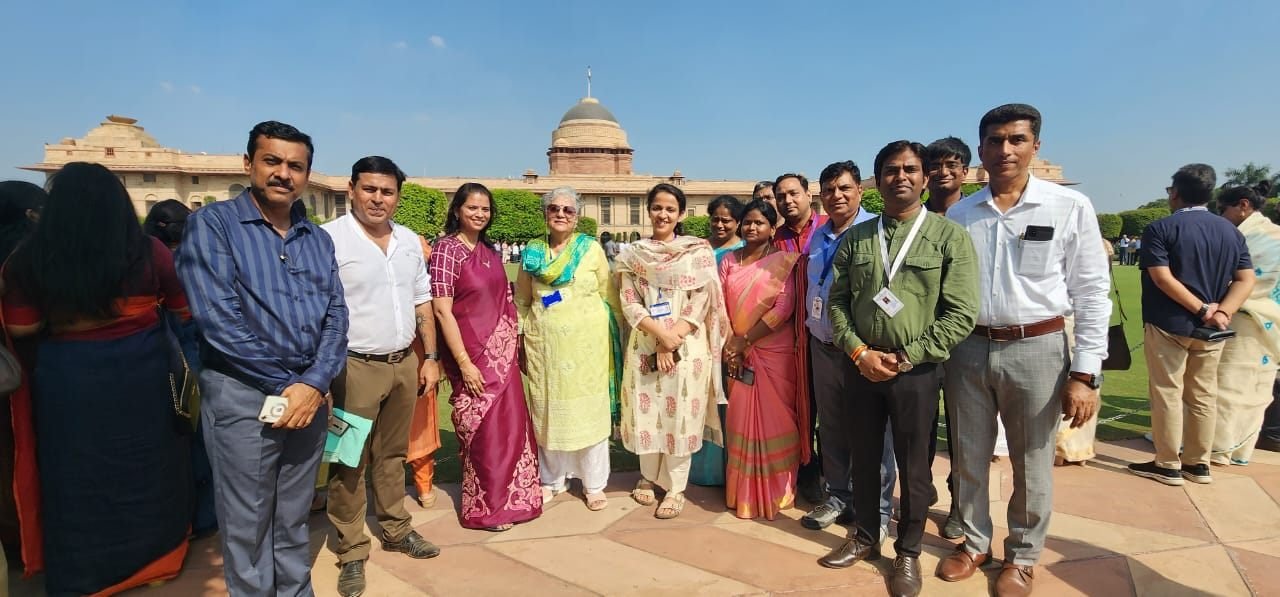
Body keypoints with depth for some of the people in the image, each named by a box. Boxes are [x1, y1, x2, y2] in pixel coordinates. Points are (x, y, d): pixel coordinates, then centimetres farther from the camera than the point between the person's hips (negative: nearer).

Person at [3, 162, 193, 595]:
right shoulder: (149, 252, -12)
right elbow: (184, 310, 0)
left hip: (68, 380, 0)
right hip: (141, 374, 0)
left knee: (78, 476, 16)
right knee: (146, 466, 18)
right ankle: (151, 555, 34)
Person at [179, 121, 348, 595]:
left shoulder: (318, 239, 10)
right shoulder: (212, 224, -6)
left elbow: (336, 315, 3)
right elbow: (217, 317, -15)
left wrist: (314, 383, -12)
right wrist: (284, 384, -13)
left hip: (311, 394, 5)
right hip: (243, 396, -4)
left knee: (294, 519, 18)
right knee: (247, 525, 9)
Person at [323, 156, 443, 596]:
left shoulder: (410, 241, 9)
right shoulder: (329, 239, -10)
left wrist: (430, 358, 12)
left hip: (405, 363, 6)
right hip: (355, 367, -5)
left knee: (393, 455, 18)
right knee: (350, 462, 6)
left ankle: (396, 530, 34)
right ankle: (351, 552, 21)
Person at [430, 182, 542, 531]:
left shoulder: (489, 250, 11)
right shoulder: (447, 249, -10)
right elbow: (442, 310, -15)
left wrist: (515, 345, 12)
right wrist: (464, 363, -18)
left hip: (503, 354, 7)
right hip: (473, 355, -7)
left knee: (511, 425, 11)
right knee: (482, 430, 2)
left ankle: (507, 498, 30)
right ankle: (485, 507, 20)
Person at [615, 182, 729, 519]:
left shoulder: (699, 251, 1)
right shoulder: (633, 255, 6)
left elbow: (702, 303, -4)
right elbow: (629, 304, -1)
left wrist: (672, 340, -14)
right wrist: (661, 333, -15)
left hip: (687, 347, -2)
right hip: (644, 346, 2)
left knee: (680, 416, 3)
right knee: (646, 413, 10)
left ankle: (676, 488, 18)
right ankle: (648, 476, 31)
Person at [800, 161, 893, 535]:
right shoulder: (817, 237, 12)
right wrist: (807, 326, 17)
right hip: (822, 345, 7)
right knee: (831, 427, 15)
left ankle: (876, 509, 19)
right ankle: (837, 497, 31)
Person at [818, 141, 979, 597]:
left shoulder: (950, 236, -6)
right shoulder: (856, 238, 5)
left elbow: (961, 315, -10)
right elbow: (837, 301, 5)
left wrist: (904, 358, -14)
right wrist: (860, 352, -9)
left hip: (918, 372, -3)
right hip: (863, 367, 3)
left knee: (913, 467, 10)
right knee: (864, 458, 15)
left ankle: (908, 553, 29)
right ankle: (865, 538, 35)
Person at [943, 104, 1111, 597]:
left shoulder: (1070, 207, -4)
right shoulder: (959, 215, 3)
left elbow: (1092, 292, -4)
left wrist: (1085, 372, -8)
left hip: (1035, 349, -2)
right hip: (967, 349, 2)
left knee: (1031, 465, 12)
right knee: (968, 458, 15)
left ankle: (1022, 556, 34)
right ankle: (974, 543, 36)